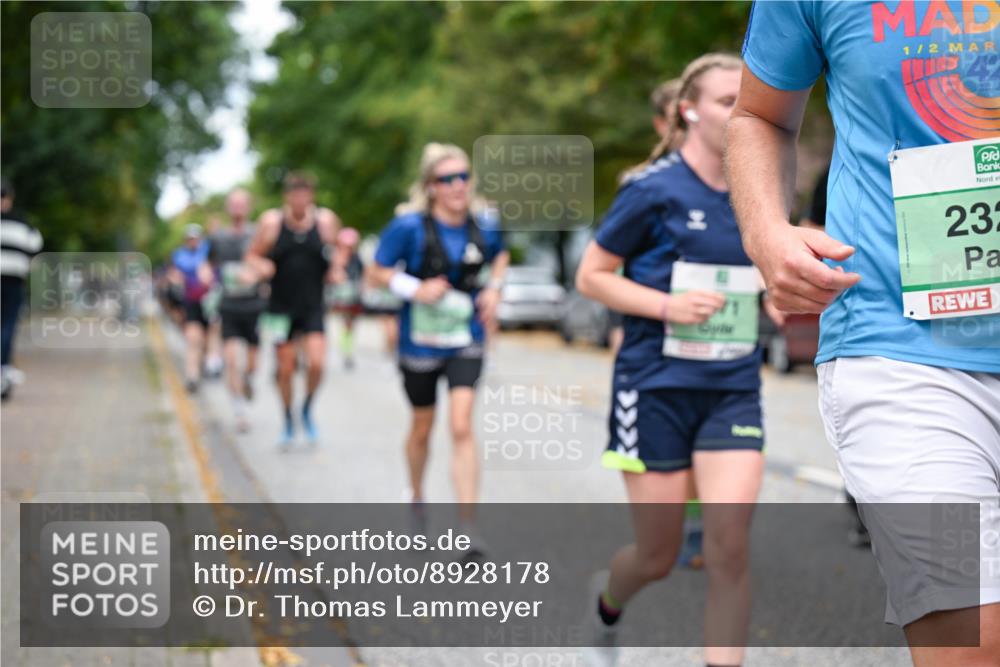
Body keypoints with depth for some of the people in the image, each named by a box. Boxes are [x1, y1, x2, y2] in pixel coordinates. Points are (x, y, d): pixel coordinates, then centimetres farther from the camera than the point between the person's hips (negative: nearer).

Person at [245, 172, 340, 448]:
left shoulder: (326, 221, -3)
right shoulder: (271, 222, -4)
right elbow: (252, 255, 6)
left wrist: (335, 268, -3)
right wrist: (261, 266, -16)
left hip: (313, 306, 0)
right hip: (281, 308, 0)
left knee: (316, 362, -16)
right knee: (285, 369, 5)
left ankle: (307, 410, 11)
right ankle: (288, 421, 27)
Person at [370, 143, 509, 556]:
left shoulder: (484, 225, -5)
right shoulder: (409, 226, -15)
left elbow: (500, 256, 17)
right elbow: (378, 272, -7)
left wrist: (494, 288, 0)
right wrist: (416, 289, -22)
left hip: (466, 340, 1)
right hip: (421, 339, -1)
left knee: (461, 427, -13)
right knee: (422, 426, 17)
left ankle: (467, 523, -13)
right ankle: (416, 498, 45)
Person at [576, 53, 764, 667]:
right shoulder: (653, 189, -9)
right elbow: (591, 277, -5)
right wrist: (668, 305, -19)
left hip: (734, 389, 4)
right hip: (657, 388, -3)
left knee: (730, 547, -13)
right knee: (659, 557, 7)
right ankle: (608, 601, 42)